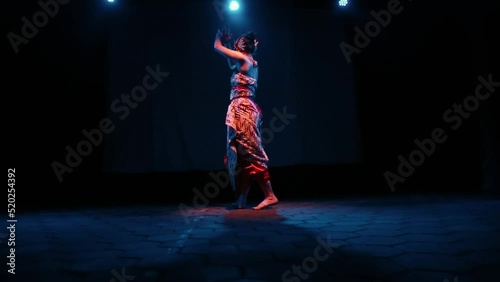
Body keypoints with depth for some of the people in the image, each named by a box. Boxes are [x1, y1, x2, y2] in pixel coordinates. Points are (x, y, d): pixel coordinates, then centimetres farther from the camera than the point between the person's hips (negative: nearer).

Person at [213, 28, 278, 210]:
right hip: (244, 110, 9)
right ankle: (241, 200, 11)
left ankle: (270, 195, -11)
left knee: (250, 154, -11)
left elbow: (217, 47, 5)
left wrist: (220, 35, 24)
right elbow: (232, 64, 37)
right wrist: (227, 42, 34)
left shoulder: (243, 59, -4)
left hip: (242, 110, -9)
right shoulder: (251, 64, 19)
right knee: (241, 155, 8)